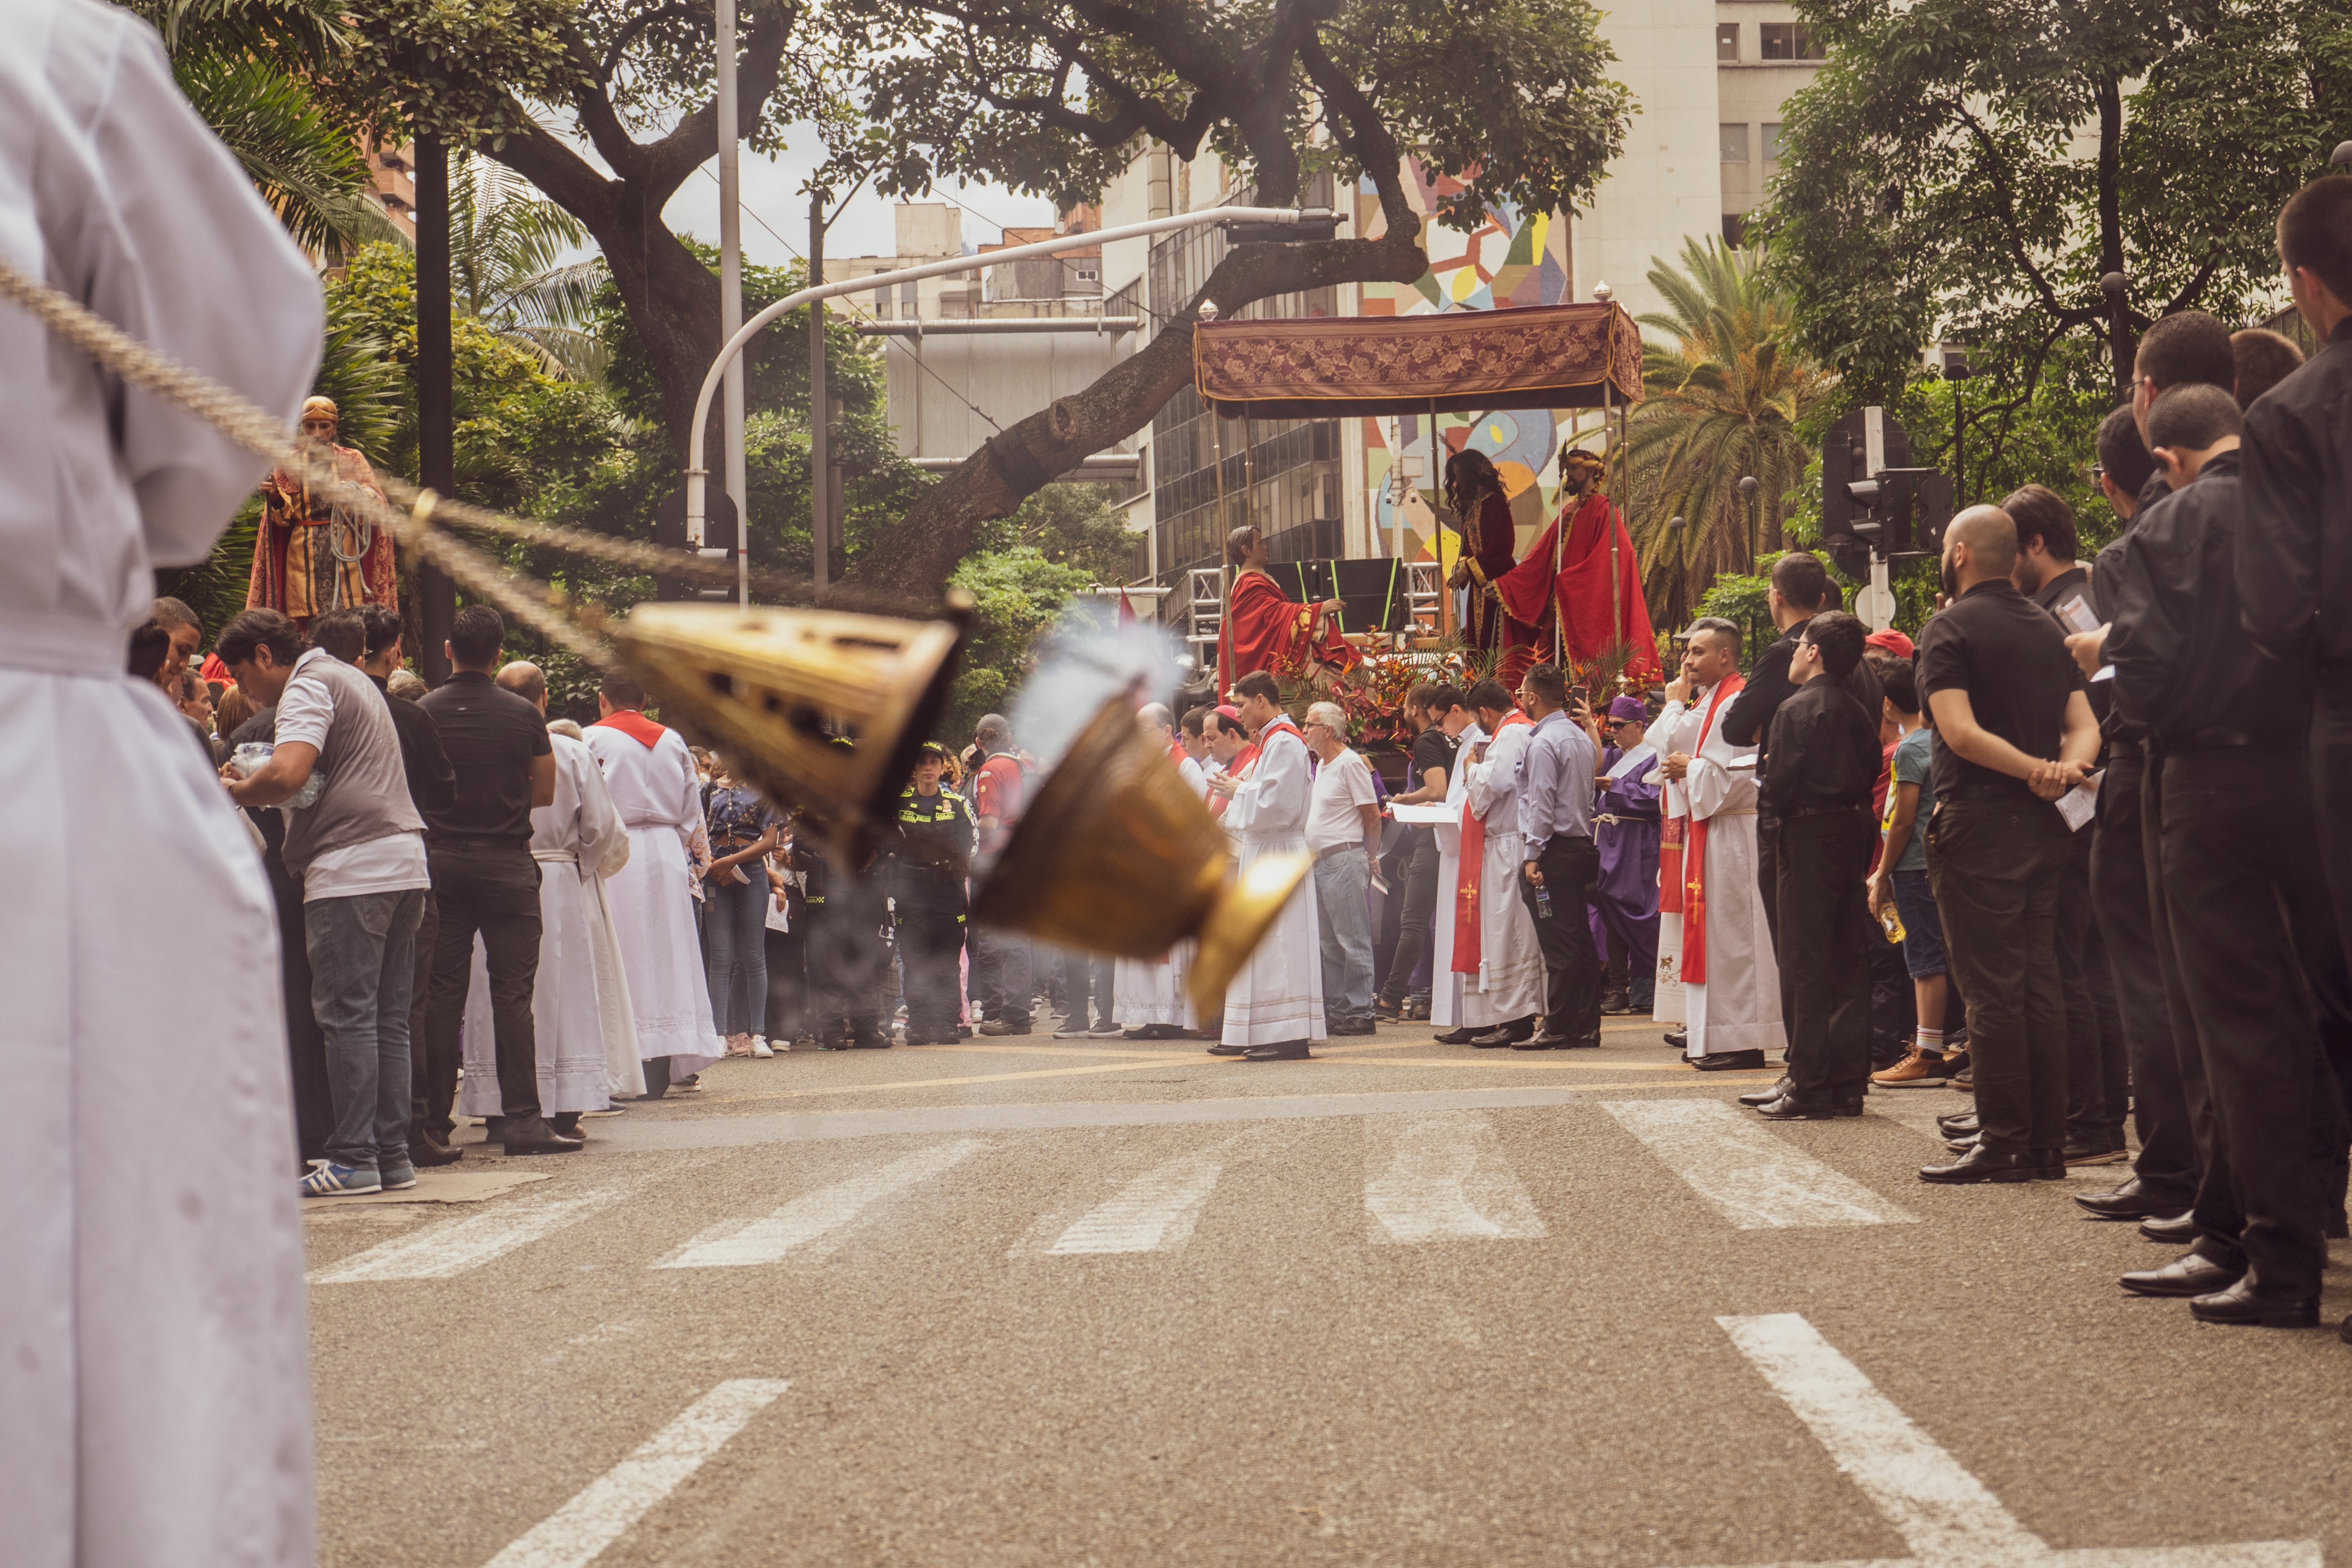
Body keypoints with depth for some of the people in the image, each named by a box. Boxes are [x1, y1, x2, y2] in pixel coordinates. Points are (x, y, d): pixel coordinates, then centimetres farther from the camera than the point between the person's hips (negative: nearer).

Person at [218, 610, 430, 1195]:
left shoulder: (308, 688, -6)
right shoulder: (351, 680, 25)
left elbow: (287, 774, -22)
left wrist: (234, 791, -4)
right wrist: (252, 783, 15)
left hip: (351, 868, -9)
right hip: (403, 860, 9)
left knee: (347, 1016, -7)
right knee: (389, 1019, 9)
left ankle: (354, 1158, -7)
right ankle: (392, 1156, 10)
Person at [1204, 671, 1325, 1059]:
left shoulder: (1285, 743, -14)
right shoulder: (1271, 740, 18)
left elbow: (1276, 803, -22)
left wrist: (1238, 791, -8)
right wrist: (1236, 791, 9)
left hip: (1278, 855, -11)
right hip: (1262, 853, 11)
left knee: (1278, 941, -11)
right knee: (1257, 943, 10)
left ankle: (1290, 1035, -11)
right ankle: (1250, 1035, 12)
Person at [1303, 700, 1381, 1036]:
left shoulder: (1351, 763, -10)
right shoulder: (1321, 766, 18)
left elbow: (1373, 816, -9)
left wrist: (1367, 857, -1)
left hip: (1344, 860, -9)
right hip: (1320, 862, 9)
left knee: (1353, 941, -6)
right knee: (1329, 942, 11)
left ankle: (1359, 1012, -5)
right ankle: (1335, 1009, 15)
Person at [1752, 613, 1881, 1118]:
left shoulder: (1797, 709, -11)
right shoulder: (1857, 712, 10)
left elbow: (1779, 785, -15)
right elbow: (1870, 773, 10)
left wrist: (1772, 808, 4)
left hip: (1810, 835, -7)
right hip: (1855, 833, 7)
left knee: (1808, 967, -5)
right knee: (1849, 962, 9)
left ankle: (1809, 1090, -5)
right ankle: (1848, 1085, 11)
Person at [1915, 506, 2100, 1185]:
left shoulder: (1949, 628, -8)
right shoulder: (2046, 627, 14)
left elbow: (1960, 730, -19)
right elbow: (2085, 725, 8)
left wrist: (2033, 769, -15)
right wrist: (2064, 768, -10)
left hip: (1978, 821, -7)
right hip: (2043, 824, 7)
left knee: (1991, 989, -5)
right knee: (2040, 985, 9)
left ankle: (2003, 1143, -5)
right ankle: (2048, 1141, 10)